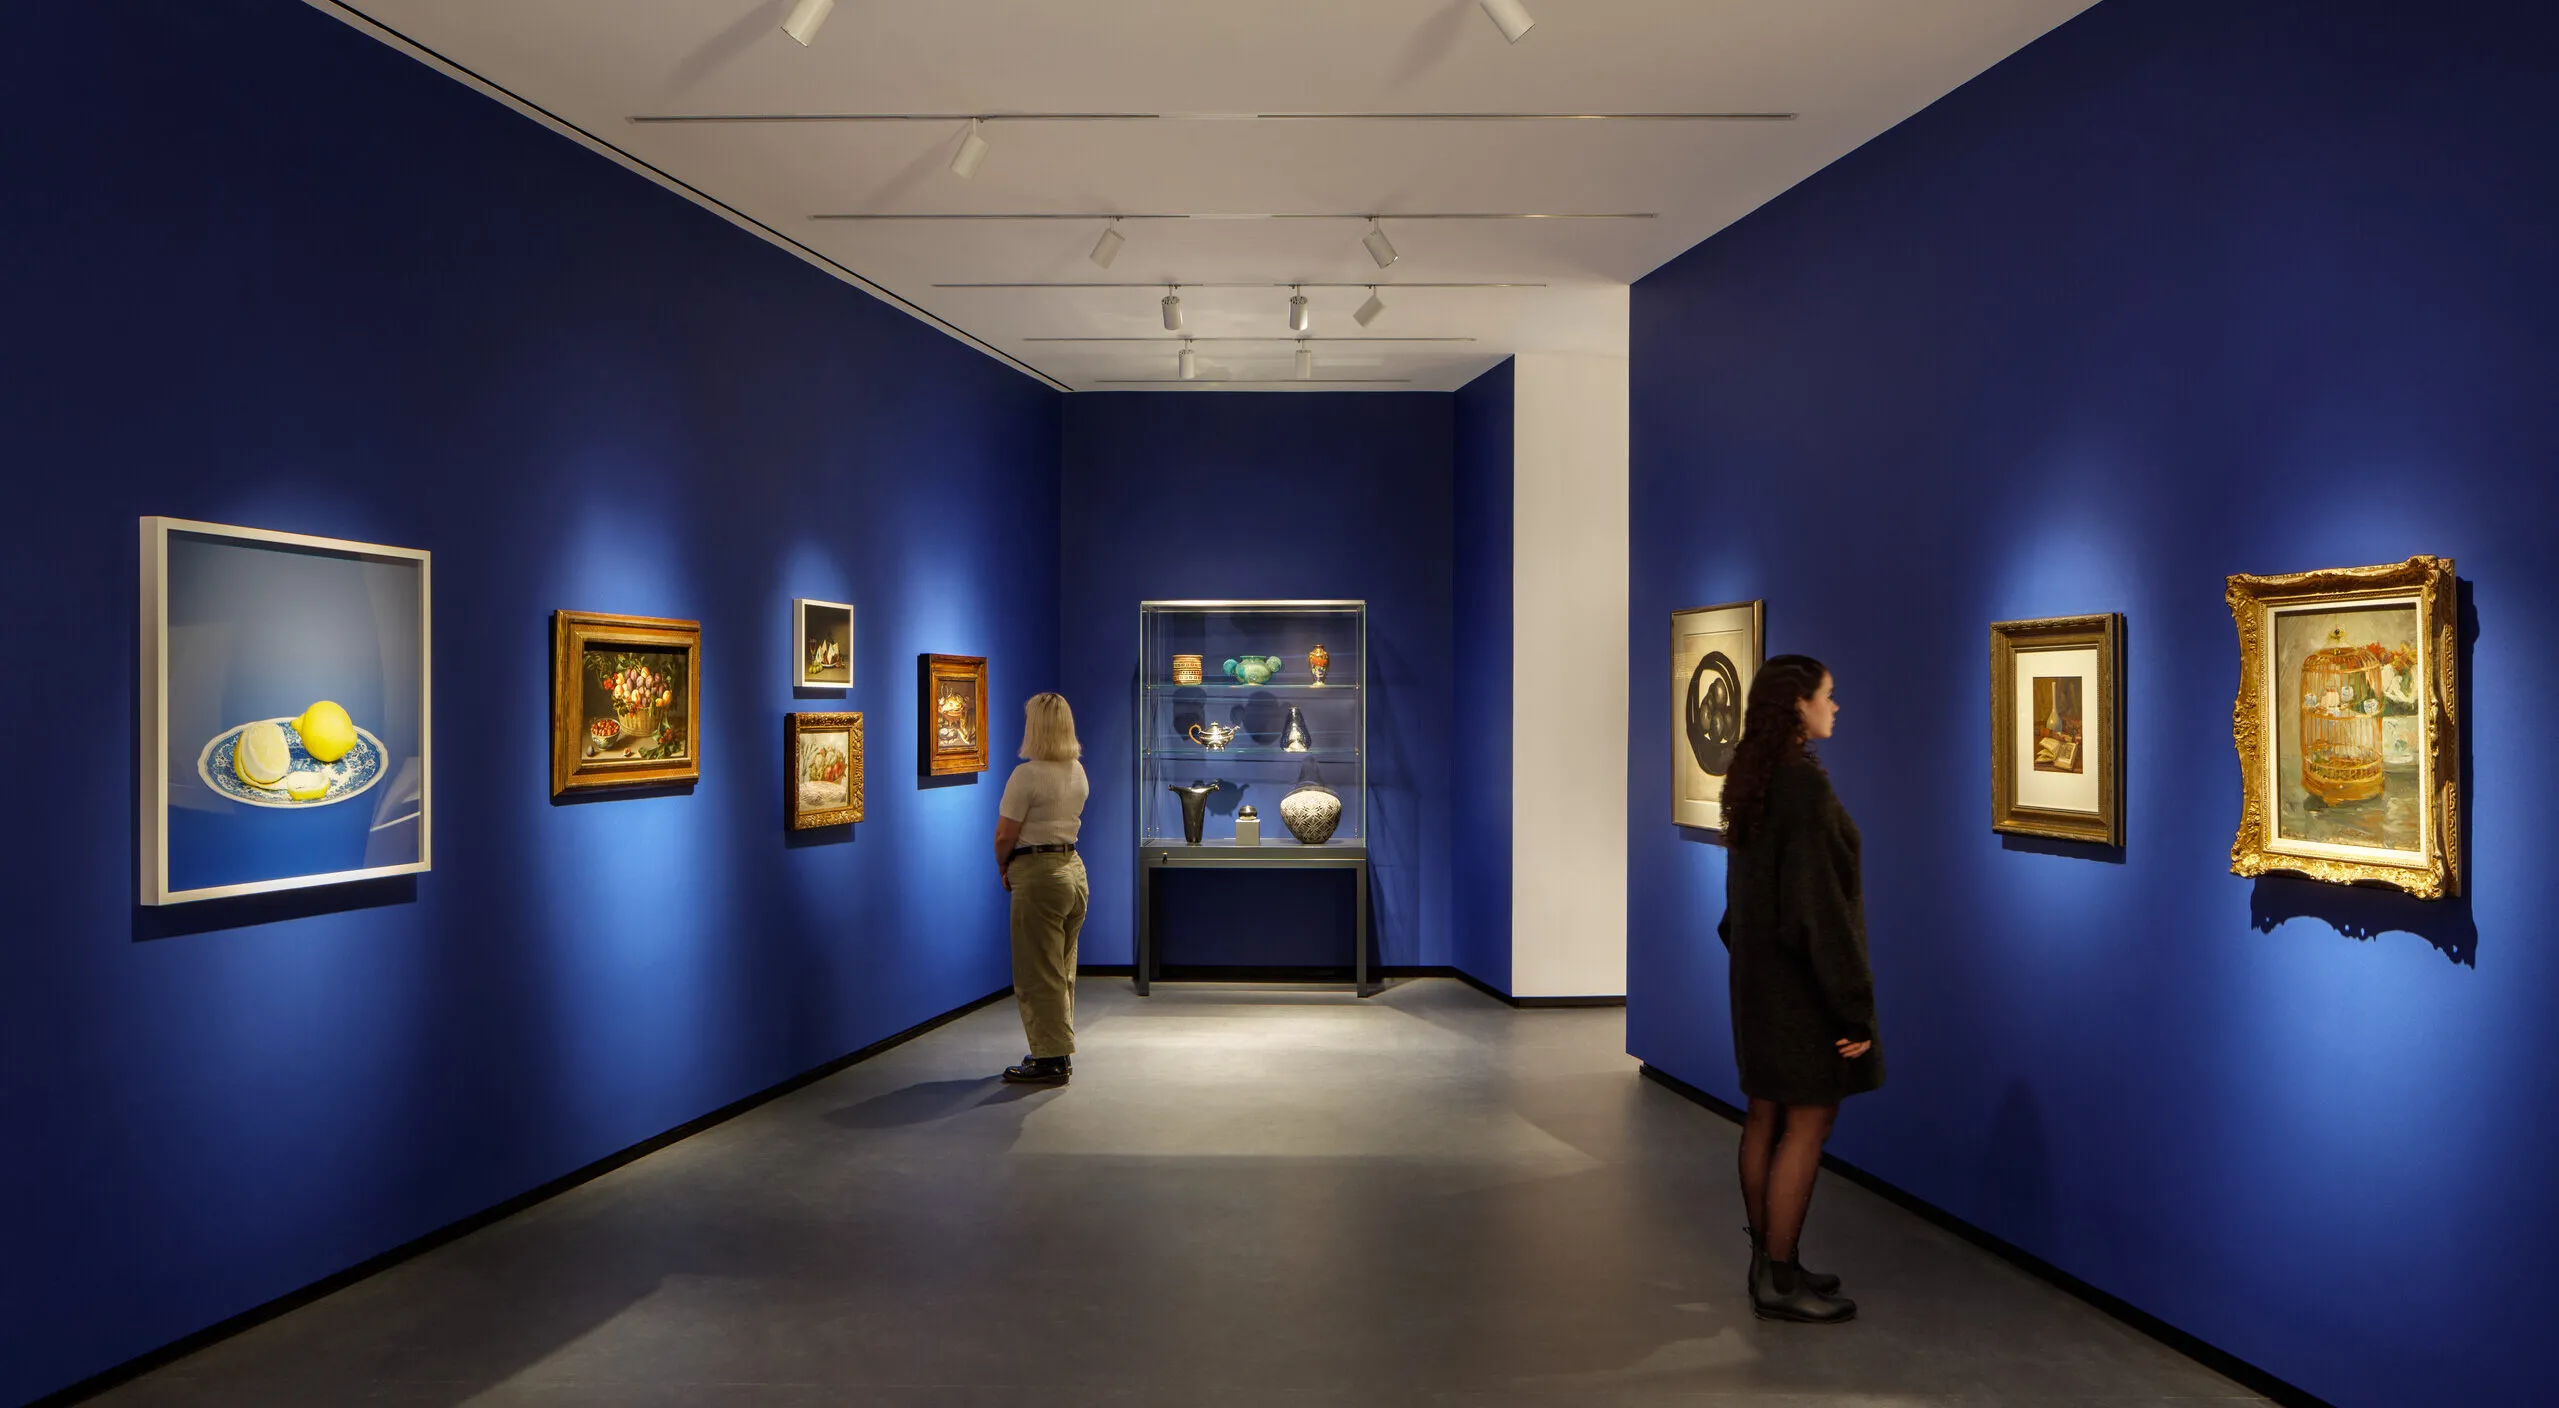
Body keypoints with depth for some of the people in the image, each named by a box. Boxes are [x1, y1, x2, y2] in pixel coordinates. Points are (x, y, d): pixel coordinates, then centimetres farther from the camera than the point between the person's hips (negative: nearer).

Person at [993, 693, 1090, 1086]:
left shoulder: (1027, 775, -16)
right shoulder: (1078, 772, 9)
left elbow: (1005, 836, -16)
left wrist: (1004, 869, 4)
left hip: (1038, 875, -8)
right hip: (1073, 868, 8)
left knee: (1039, 973, 1)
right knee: (1063, 971, 16)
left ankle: (1051, 1059, 7)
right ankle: (1059, 1052, 25)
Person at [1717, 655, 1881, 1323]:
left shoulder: (1753, 780, 8)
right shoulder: (1805, 783, -20)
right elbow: (1819, 900, -22)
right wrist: (1853, 1005, -18)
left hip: (1759, 970, 9)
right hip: (1802, 979, -9)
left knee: (1766, 1115, 14)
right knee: (1808, 1123, 0)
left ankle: (1766, 1261, 24)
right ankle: (1780, 1281, 8)